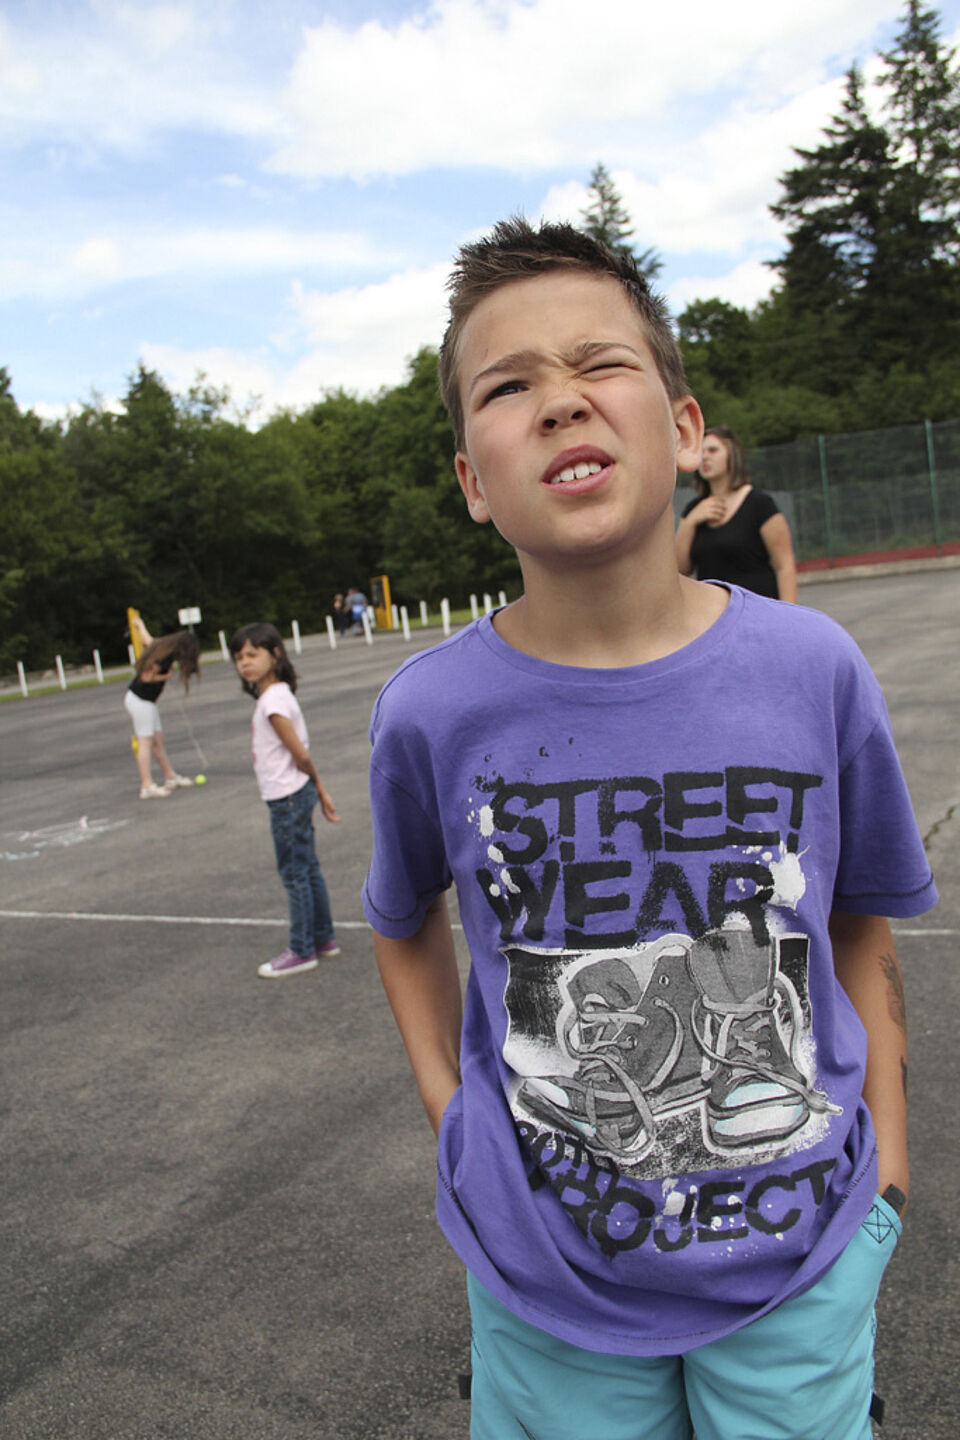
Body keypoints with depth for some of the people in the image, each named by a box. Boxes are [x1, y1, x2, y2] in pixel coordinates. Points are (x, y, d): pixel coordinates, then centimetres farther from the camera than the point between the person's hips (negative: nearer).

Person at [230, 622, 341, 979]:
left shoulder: (273, 700, -20)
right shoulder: (275, 696, 10)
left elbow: (301, 754, -20)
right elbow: (303, 756, 12)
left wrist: (314, 782, -2)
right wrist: (320, 788, 14)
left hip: (287, 797, -9)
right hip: (295, 794, 9)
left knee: (294, 874, 0)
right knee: (308, 870, 16)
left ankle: (302, 951, 10)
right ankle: (323, 938, 27)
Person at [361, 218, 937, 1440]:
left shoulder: (812, 668, -13)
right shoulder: (430, 713, -15)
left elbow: (859, 924, 2)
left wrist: (886, 1155, 2)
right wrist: (451, 1114, -1)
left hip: (800, 1251, 1)